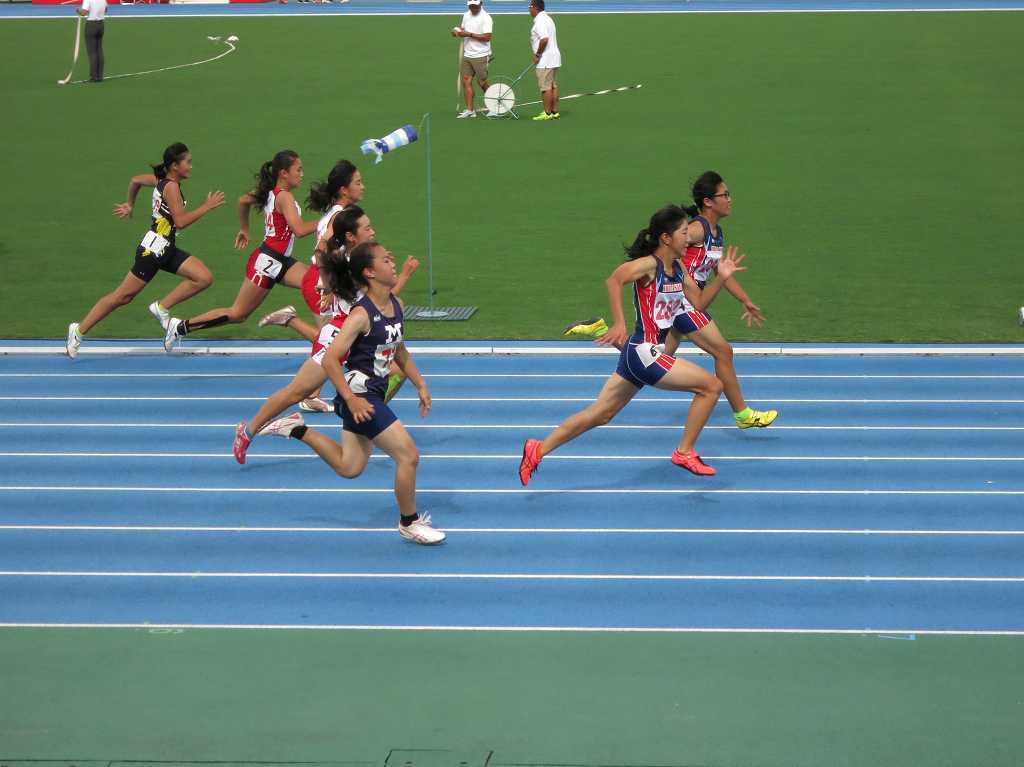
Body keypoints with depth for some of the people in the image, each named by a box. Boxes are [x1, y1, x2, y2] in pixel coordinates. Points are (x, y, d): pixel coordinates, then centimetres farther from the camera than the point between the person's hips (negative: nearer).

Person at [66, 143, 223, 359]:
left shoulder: (161, 179, 10)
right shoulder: (171, 187, -17)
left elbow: (135, 180, 26)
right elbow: (181, 221, -25)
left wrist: (130, 205, 39)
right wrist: (207, 206, -20)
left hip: (166, 249, 9)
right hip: (153, 248, -9)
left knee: (204, 278, -5)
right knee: (123, 296, -3)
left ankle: (161, 308, 2)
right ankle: (79, 330, 6)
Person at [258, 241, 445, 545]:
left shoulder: (396, 305, 4)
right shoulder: (362, 315, -22)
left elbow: (399, 351, 19)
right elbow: (330, 360, -23)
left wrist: (421, 386, 13)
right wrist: (351, 400, -25)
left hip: (373, 392, 9)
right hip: (360, 394, -9)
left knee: (348, 468, 20)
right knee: (408, 455, -7)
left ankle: (297, 429, 30)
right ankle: (409, 523, 9)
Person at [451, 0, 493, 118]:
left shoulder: (485, 18, -12)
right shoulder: (466, 15, 12)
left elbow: (487, 37, -20)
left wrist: (469, 34, -22)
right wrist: (457, 32, 3)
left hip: (481, 56, -7)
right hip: (467, 54, 7)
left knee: (483, 83, 1)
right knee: (466, 81, -2)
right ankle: (469, 110, -1)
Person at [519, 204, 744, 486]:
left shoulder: (678, 268, 11)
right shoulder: (649, 264, -16)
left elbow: (699, 302, 20)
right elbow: (614, 280, -33)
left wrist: (721, 278, 7)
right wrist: (619, 324, -40)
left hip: (640, 355, 9)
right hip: (644, 353, -9)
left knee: (601, 414, 11)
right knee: (711, 385, -4)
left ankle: (538, 450, 13)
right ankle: (685, 453, 6)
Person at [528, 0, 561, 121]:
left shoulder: (540, 21, -17)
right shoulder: (548, 18, 16)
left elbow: (544, 39, -28)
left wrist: (537, 55, -17)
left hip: (545, 61, -10)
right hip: (554, 57, 10)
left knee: (546, 87, -6)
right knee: (553, 86, 13)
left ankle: (547, 113, -5)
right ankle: (554, 111, 17)